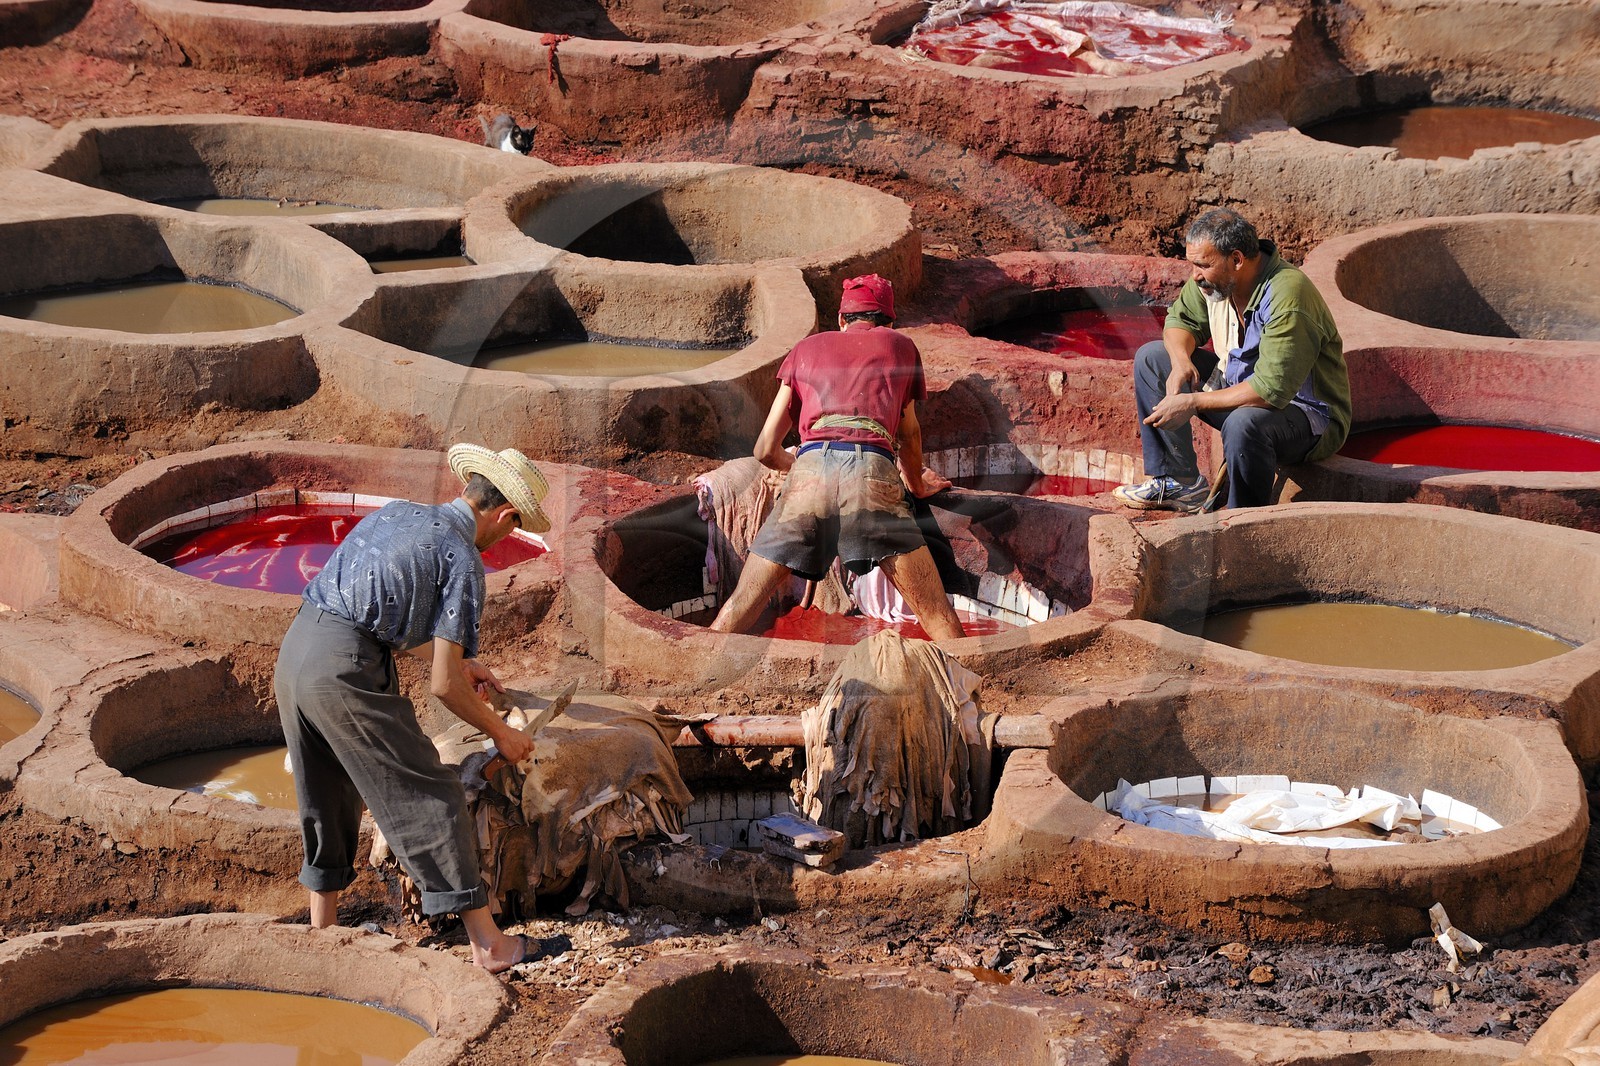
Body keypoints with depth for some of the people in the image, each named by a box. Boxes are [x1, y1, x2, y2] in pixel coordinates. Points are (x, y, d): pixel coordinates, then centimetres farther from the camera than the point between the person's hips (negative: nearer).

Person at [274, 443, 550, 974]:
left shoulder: (396, 512, 21)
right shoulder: (463, 561, -2)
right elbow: (443, 685, -4)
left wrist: (457, 660, 43)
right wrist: (501, 733, 11)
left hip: (293, 652, 8)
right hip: (346, 671, -8)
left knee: (326, 802, 24)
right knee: (429, 799, 1)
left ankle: (322, 930, 33)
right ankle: (487, 943, 4)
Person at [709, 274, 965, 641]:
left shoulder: (807, 348, 29)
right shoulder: (900, 345, 28)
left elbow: (766, 450, 29)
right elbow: (910, 435, 38)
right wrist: (917, 484, 57)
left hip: (808, 473, 1)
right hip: (873, 473, -1)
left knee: (740, 607, 8)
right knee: (937, 614, 2)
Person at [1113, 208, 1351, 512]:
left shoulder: (1287, 298, -31)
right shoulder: (1214, 277, -8)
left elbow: (1271, 391, -36)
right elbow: (1181, 319, 11)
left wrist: (1192, 402, -31)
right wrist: (1181, 361, -12)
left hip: (1310, 415, -9)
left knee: (1244, 424, -41)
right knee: (1151, 357, 5)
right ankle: (1178, 482, 2)